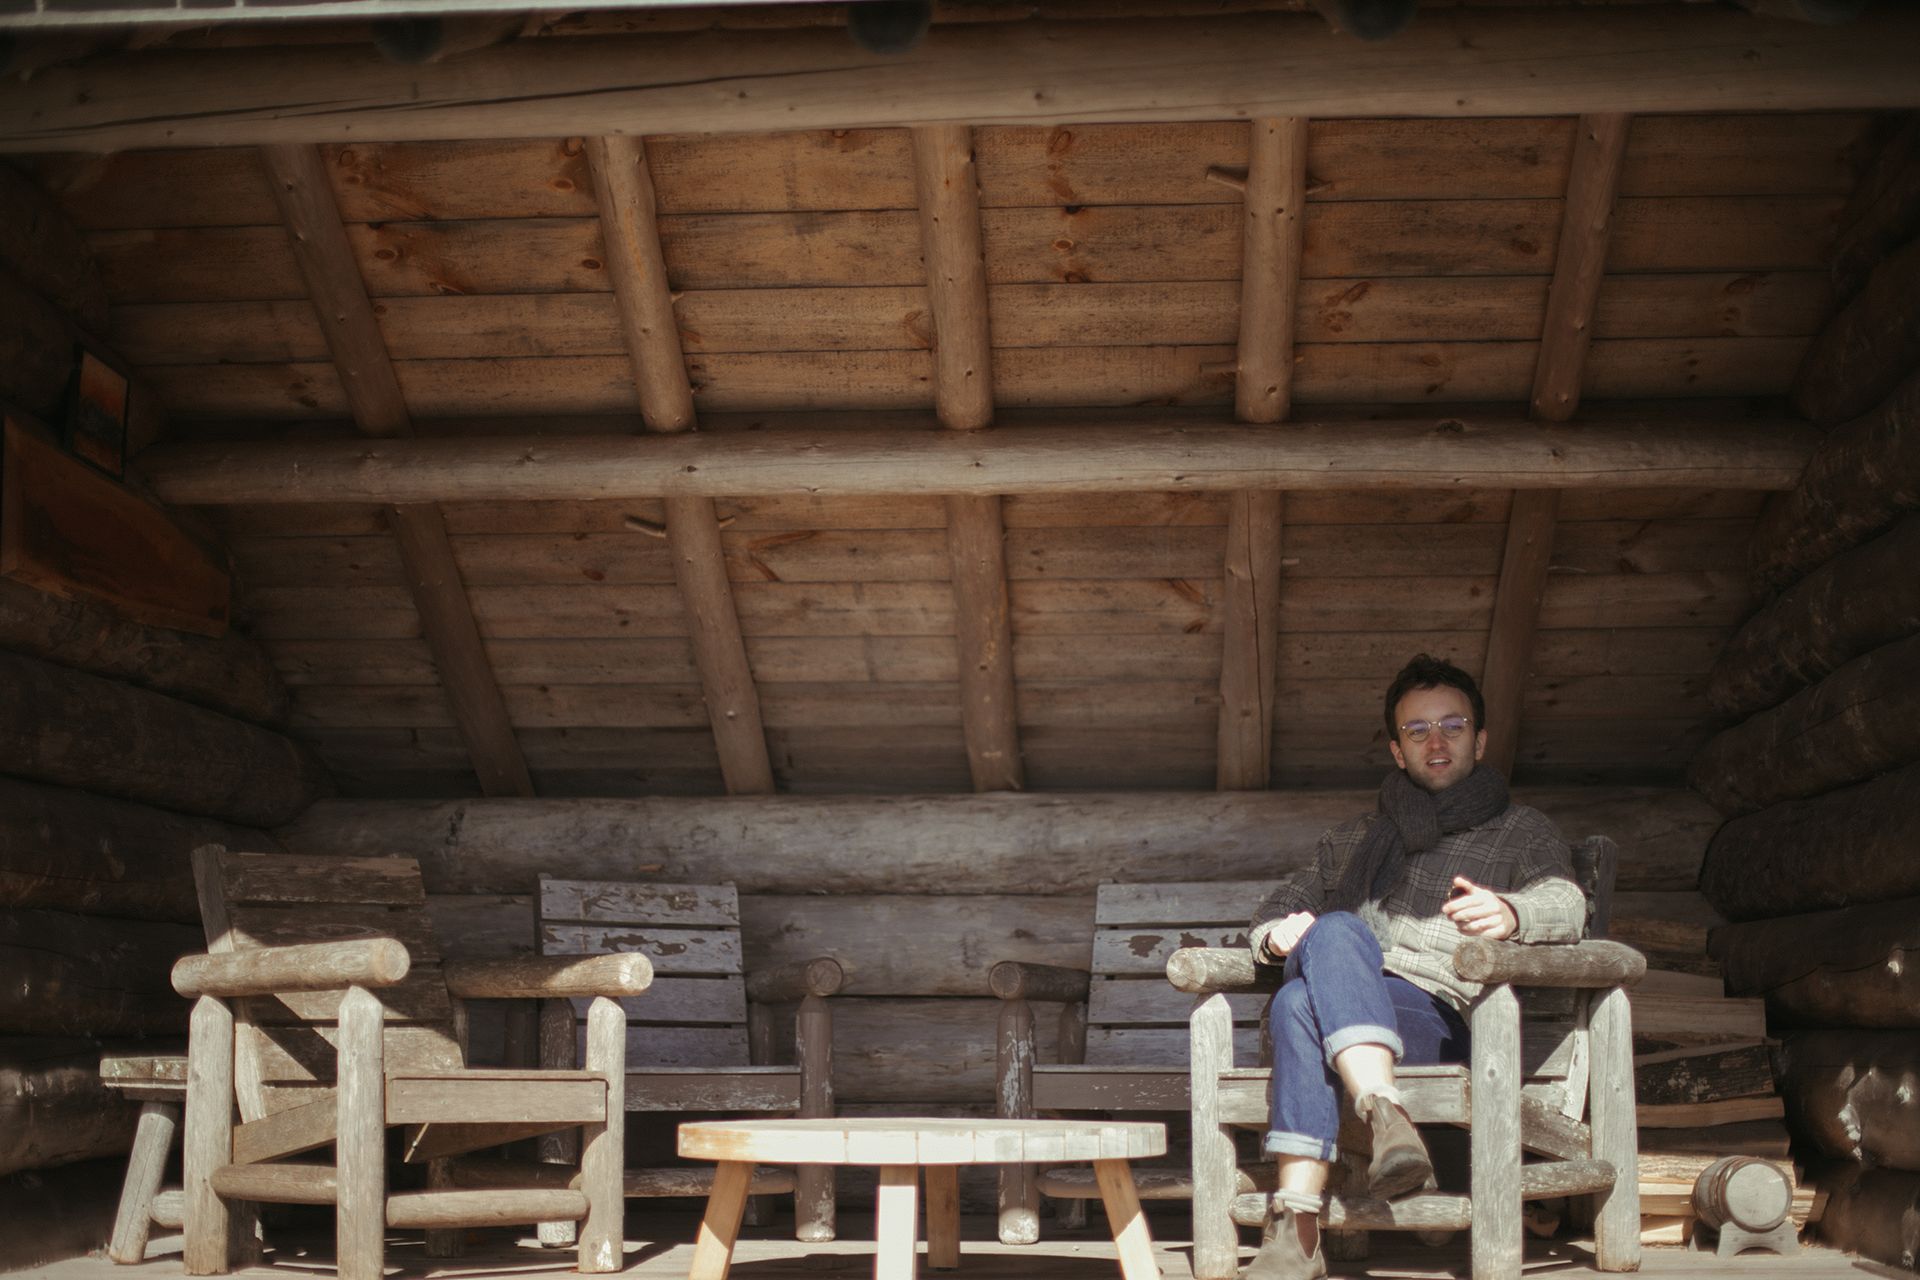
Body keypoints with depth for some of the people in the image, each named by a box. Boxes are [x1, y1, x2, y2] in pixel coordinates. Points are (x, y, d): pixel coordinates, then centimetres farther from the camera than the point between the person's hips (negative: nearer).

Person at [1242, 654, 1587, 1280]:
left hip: (1435, 1017, -3)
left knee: (1299, 1004, -36)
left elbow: (1566, 905, 1)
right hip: (1344, 1006, 3)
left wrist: (1510, 913, -25)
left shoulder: (1520, 830, 23)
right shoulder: (1357, 839, 35)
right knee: (1334, 931, -35)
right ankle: (1386, 1115, -49)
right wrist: (1276, 934, 1)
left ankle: (1297, 1225, -47)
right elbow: (1278, 908, 29)